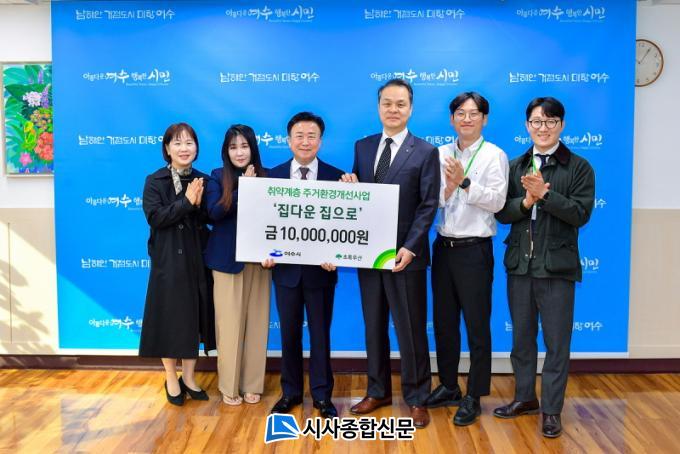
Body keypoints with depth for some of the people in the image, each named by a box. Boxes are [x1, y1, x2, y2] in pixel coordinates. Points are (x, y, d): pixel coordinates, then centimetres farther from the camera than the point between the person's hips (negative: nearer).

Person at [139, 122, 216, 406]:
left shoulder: (202, 181, 6)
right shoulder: (155, 181, -4)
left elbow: (210, 220, 4)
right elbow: (155, 217, -16)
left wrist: (199, 204, -15)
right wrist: (186, 201, -20)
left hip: (197, 259, 4)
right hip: (168, 261, -3)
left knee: (194, 318, 10)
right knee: (169, 319, 5)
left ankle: (188, 378, 26)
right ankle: (171, 380, 22)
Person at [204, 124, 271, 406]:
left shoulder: (266, 176, 4)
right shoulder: (217, 177, 2)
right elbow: (214, 212, -13)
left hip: (257, 259, 2)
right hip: (227, 259, -1)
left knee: (256, 321, 6)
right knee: (229, 322, 3)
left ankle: (252, 384, 19)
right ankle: (229, 386, 16)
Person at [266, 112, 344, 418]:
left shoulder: (336, 177, -3)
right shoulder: (273, 175, 1)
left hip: (320, 268, -1)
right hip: (286, 267, 2)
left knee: (320, 333, 10)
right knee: (289, 332, 13)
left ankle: (322, 395, 24)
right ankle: (291, 392, 29)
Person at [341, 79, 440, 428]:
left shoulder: (425, 152, -4)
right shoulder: (363, 147, 9)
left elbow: (428, 205, -9)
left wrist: (409, 248, -18)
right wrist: (350, 186, -10)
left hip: (404, 254, -4)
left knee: (411, 329, 6)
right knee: (373, 326, 14)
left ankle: (417, 399, 22)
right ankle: (378, 391, 30)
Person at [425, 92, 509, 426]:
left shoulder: (494, 155, -4)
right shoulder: (441, 154, 8)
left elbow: (497, 201, -14)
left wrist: (465, 182, -22)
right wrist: (447, 188, -18)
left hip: (474, 248, -5)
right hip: (443, 246, 5)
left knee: (476, 324, 3)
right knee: (443, 321, 14)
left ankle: (473, 397, 16)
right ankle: (448, 387, 30)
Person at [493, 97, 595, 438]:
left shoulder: (579, 167, -1)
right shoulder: (515, 166, 8)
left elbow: (581, 213, -12)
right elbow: (502, 212, 2)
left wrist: (544, 194, -21)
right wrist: (526, 201, -16)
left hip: (556, 267, -3)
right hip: (519, 264, 4)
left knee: (557, 342, 5)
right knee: (522, 337, 15)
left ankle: (552, 410, 18)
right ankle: (525, 397, 32)